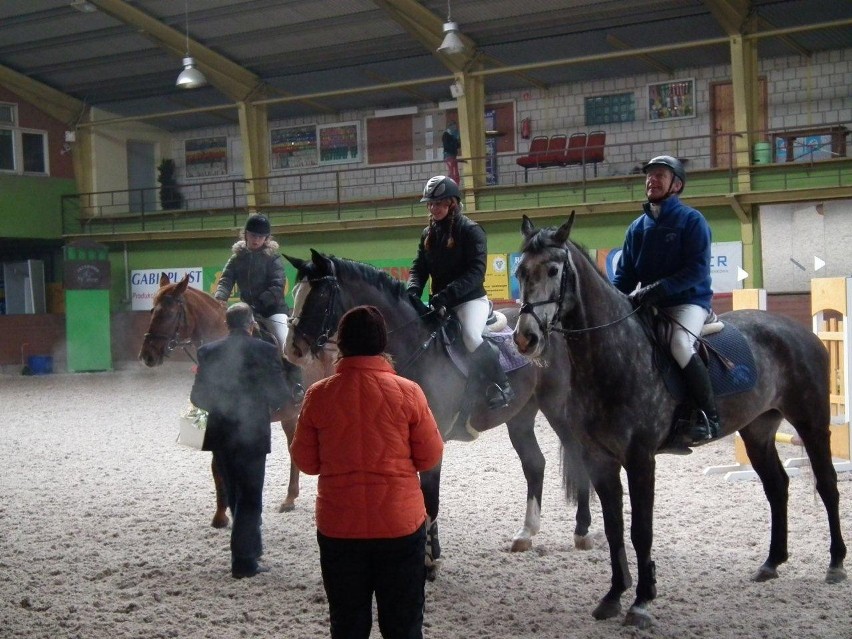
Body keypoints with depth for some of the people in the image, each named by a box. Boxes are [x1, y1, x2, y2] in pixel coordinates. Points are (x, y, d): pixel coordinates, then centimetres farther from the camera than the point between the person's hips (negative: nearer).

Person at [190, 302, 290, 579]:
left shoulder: (208, 352, -4)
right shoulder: (266, 351, -11)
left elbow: (198, 397, -3)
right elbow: (279, 393, -7)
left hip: (220, 434, 3)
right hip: (253, 434, -3)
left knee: (235, 495, 20)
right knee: (250, 498, 5)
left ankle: (250, 548, 34)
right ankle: (244, 561, 3)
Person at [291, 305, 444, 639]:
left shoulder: (319, 394, -7)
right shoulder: (407, 392, -10)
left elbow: (305, 461, 1)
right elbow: (430, 457, -3)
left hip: (338, 527, 1)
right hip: (401, 524, -1)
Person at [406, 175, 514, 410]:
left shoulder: (470, 230, -8)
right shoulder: (428, 234, 11)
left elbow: (476, 272, -17)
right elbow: (419, 267, 9)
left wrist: (448, 293, -29)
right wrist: (413, 290, -14)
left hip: (471, 299, -7)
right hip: (439, 302, 7)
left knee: (470, 336, -31)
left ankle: (501, 387, -17)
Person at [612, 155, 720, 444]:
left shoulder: (692, 220, -6)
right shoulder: (638, 227, 11)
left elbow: (698, 270, -16)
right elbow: (624, 274, 12)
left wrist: (658, 289, -27)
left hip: (689, 301, -7)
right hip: (648, 304, 7)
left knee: (680, 344, -33)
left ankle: (709, 416, -21)